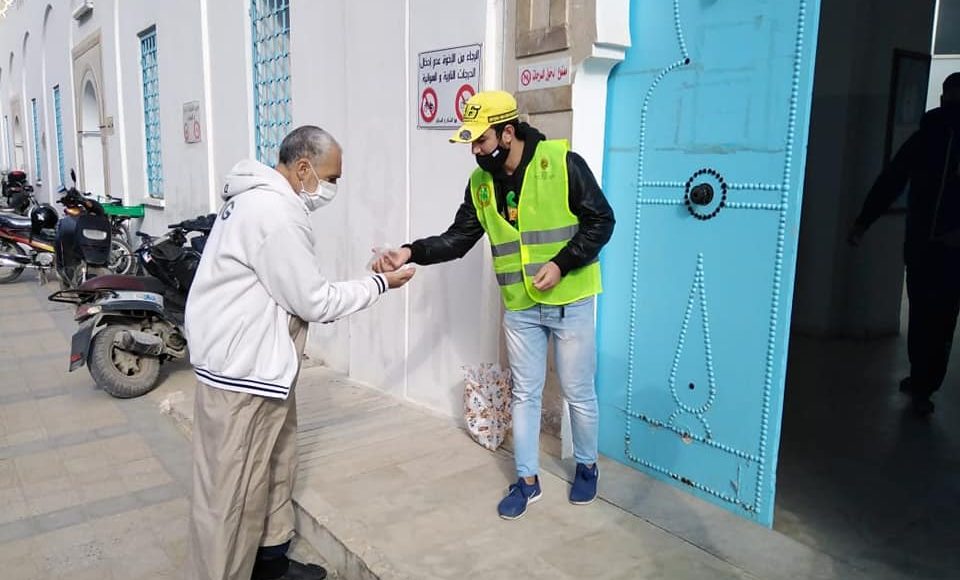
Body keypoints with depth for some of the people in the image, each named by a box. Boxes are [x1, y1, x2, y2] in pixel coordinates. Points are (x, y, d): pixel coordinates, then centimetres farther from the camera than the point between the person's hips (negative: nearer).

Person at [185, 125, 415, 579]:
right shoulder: (277, 213, -22)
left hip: (251, 359, 11)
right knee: (233, 491, 2)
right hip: (242, 368, -11)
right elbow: (314, 300, -17)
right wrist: (381, 284, -7)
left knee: (273, 466, 21)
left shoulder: (259, 198, 11)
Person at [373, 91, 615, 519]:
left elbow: (600, 221, -11)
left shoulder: (562, 163, -14)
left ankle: (587, 467, 35)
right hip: (520, 307, 4)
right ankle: (527, 480, 28)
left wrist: (561, 264, -20)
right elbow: (457, 239, 1)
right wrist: (411, 252, -14)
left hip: (570, 302, -4)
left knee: (578, 392, 10)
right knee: (525, 394, 13)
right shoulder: (480, 183, 1)